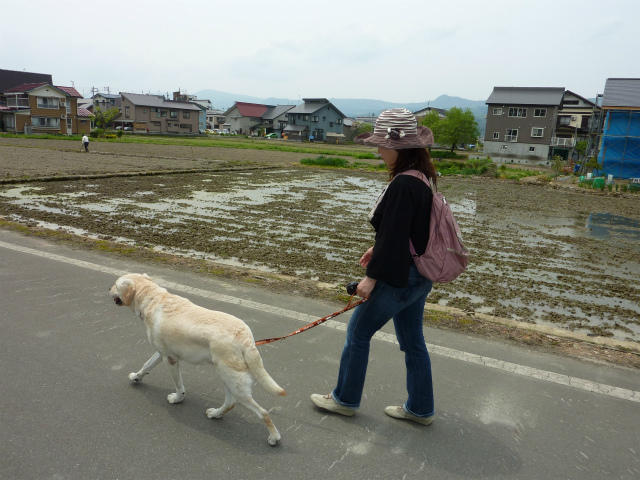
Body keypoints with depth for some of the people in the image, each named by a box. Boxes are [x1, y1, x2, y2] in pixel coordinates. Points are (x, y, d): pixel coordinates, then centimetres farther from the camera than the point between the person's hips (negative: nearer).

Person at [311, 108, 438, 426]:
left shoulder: (403, 185, -24)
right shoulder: (421, 178, 7)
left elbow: (393, 235, -25)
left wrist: (373, 276, -18)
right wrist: (378, 249, 20)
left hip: (399, 277, -10)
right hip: (418, 274, 10)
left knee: (358, 331, 8)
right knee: (412, 340, 19)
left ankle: (345, 399, 26)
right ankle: (420, 408, 33)